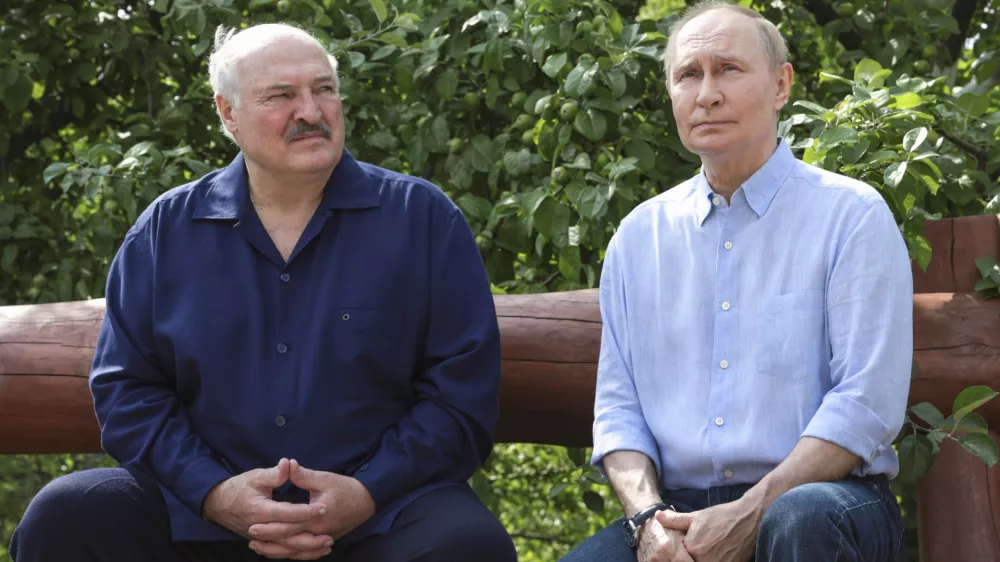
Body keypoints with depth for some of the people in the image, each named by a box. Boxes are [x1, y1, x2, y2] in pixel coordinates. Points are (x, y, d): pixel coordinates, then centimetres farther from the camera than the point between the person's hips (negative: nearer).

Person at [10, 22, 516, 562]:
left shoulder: (423, 217, 4)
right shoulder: (166, 229, 9)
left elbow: (463, 391, 0)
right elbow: (125, 389, 8)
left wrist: (366, 494, -14)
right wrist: (215, 492, -10)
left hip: (379, 513, -2)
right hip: (202, 515, 2)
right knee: (64, 515, -22)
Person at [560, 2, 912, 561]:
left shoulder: (852, 215, 2)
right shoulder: (640, 235, 15)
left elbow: (868, 401, -7)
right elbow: (617, 404, 13)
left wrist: (752, 515, -16)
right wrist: (648, 515, -7)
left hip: (828, 500, -2)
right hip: (680, 513, 2)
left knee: (801, 517, -36)